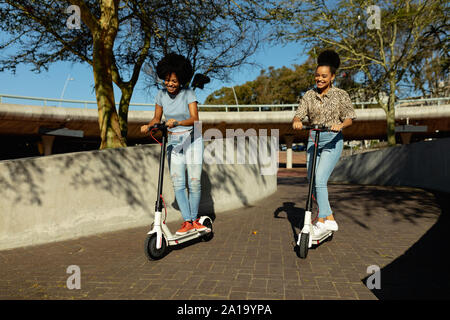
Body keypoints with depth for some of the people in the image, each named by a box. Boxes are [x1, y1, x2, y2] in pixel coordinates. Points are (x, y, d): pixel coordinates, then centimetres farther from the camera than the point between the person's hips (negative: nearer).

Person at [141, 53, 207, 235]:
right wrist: (148, 126, -12)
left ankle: (194, 219, 11)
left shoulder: (188, 93, -10)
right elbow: (157, 118, 9)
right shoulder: (161, 94, 2)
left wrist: (177, 122, -38)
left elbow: (195, 119, -21)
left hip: (192, 140, -3)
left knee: (194, 182, -5)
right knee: (177, 183, -6)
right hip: (173, 141, 3)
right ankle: (187, 222, 0)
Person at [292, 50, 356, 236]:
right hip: (313, 139, 5)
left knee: (319, 180, -17)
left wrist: (340, 125, -32)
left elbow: (349, 117, -9)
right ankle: (330, 219, 19)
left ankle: (322, 221, -6)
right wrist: (296, 121, -25)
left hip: (332, 141, -4)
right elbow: (299, 114, -1)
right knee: (313, 182, 4)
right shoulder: (309, 95, 7)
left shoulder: (340, 95, -2)